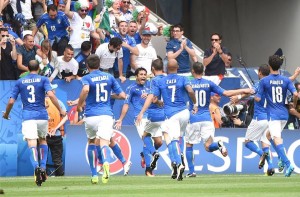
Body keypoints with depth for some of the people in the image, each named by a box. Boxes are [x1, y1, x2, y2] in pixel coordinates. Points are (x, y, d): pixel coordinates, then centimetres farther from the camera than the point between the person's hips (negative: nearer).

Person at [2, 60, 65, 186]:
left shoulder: (20, 82, 10)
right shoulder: (43, 80, 5)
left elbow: (11, 101, 8)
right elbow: (51, 95, -11)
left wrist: (6, 114, 25)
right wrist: (60, 110, -5)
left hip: (27, 116, 0)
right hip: (42, 115, 0)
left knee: (32, 143, -10)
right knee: (42, 140, 22)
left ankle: (36, 167, -35)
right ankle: (43, 167, 11)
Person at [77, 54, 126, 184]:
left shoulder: (87, 78, 1)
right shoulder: (109, 77, 12)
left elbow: (86, 89, -23)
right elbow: (122, 95, 11)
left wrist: (79, 105, -10)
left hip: (91, 115, -1)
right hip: (106, 114, 1)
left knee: (91, 142, 22)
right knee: (104, 143, -11)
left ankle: (94, 175, 21)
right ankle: (106, 162, -46)